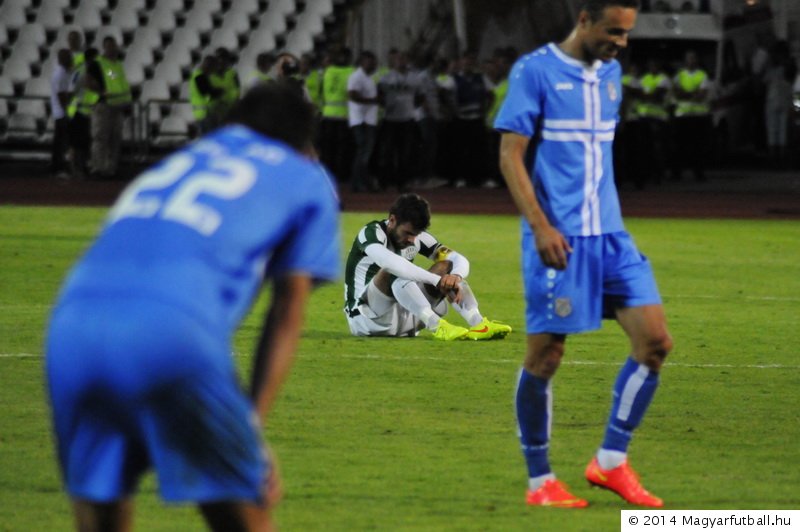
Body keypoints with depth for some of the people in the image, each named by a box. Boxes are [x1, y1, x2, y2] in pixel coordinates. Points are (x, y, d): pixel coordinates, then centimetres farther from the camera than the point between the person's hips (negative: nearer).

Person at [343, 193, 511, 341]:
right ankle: (438, 327, -46)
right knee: (392, 272, -33)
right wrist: (437, 280, -41)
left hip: (402, 318, 6)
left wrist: (455, 276, -26)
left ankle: (478, 324, -26)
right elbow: (388, 261, -39)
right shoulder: (371, 233, -17)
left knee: (446, 266, -7)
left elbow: (460, 260, -1)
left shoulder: (418, 238, 3)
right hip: (364, 317, -6)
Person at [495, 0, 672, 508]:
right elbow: (510, 155, -10)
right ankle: (540, 481, 11)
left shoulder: (610, 73, 13)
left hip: (608, 234, 7)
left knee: (655, 340, -4)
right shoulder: (535, 71, -8)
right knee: (546, 354, -1)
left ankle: (610, 462, 7)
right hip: (557, 237, -7)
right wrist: (540, 226, -18)